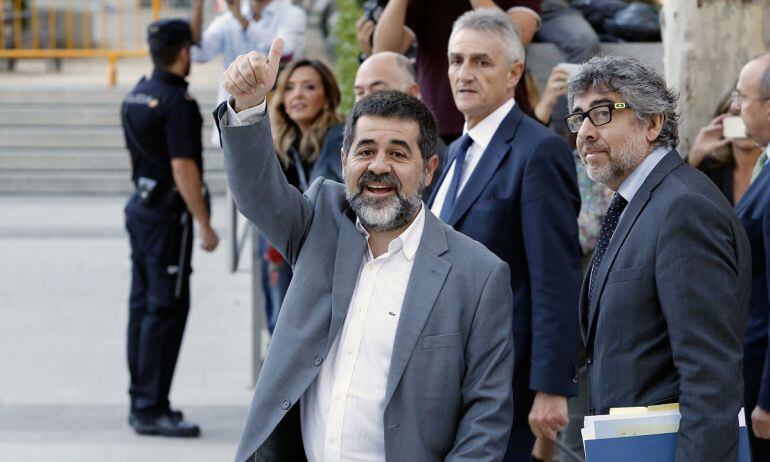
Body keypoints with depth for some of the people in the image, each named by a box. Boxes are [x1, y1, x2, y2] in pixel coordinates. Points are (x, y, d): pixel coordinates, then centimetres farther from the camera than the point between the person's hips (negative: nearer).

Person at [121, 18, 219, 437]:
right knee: (167, 308, -7)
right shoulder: (177, 102, -17)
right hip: (167, 214, -9)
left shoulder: (136, 95, 10)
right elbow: (183, 169, -21)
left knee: (143, 305, 12)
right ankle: (151, 409, -7)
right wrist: (205, 225, -17)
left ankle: (141, 401, 18)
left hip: (140, 206, 9)